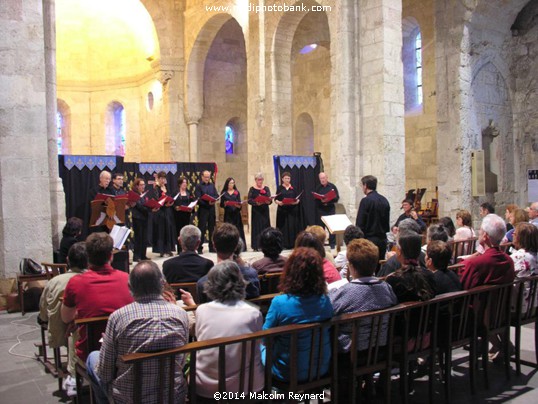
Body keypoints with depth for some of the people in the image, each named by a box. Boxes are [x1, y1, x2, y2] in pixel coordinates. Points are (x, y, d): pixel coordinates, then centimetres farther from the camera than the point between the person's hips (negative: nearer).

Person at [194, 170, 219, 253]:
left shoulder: (212, 185, 14)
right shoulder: (199, 186, -2)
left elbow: (217, 195, 9)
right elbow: (198, 199, -11)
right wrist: (207, 203, -22)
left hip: (212, 209, 5)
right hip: (203, 209, -5)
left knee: (212, 228, 10)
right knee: (202, 228, -3)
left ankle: (212, 247, 18)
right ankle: (200, 248, 3)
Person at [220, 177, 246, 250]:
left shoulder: (237, 192, 10)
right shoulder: (223, 193, 6)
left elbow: (239, 203, 6)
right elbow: (221, 204, 3)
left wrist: (239, 206, -16)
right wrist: (225, 204, -17)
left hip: (236, 213, 1)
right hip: (228, 214, -1)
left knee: (237, 229, 0)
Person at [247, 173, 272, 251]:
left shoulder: (266, 188, 9)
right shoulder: (252, 189, 0)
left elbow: (270, 199, 4)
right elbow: (249, 200, -8)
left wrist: (269, 201, -19)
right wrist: (256, 203, -25)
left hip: (265, 211, 3)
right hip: (256, 211, -3)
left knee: (265, 226, 3)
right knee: (256, 227, -3)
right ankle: (256, 246, 0)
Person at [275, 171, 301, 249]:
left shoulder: (293, 188, 10)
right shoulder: (279, 188, 6)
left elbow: (297, 199, 8)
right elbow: (276, 199, 2)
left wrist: (296, 202, -14)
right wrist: (278, 202, -19)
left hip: (292, 211, 1)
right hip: (282, 211, -1)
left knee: (292, 226, -3)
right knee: (284, 227, -4)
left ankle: (292, 243, 2)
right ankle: (284, 244, 0)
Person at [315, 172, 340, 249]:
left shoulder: (332, 186, 2)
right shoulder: (318, 188, 6)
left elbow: (337, 198, 0)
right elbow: (315, 199, 3)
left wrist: (329, 199, -18)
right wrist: (321, 200, -17)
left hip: (331, 209, -1)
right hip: (321, 210, 1)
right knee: (320, 226, 3)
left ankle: (332, 243, 8)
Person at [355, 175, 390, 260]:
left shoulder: (366, 201, -14)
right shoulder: (384, 200, 7)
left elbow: (360, 223, -14)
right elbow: (387, 221, 13)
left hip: (370, 239, -7)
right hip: (383, 239, 7)